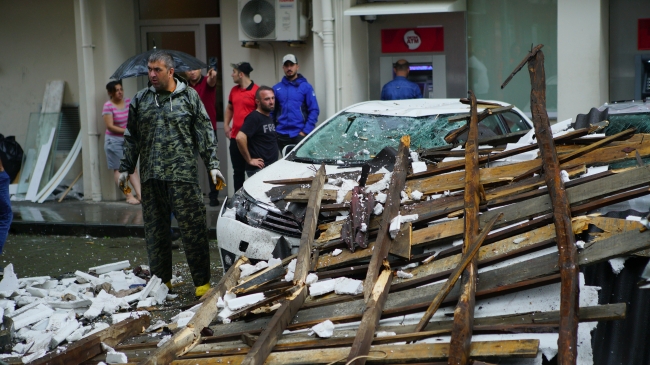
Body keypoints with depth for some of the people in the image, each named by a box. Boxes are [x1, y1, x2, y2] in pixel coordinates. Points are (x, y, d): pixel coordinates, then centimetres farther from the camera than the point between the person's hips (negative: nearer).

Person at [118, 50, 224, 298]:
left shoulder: (189, 97, 4)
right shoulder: (140, 100, 12)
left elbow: (205, 134, 4)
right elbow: (132, 138, 18)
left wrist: (213, 165, -3)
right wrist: (126, 169, 14)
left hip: (183, 174, -4)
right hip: (151, 176, 4)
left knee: (193, 227, -6)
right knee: (155, 229, 9)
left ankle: (202, 281, -1)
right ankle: (161, 279, 20)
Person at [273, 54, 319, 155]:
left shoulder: (305, 87, 2)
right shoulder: (277, 88, 10)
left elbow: (314, 110, -3)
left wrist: (306, 131, -11)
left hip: (299, 135, -3)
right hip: (281, 136, 3)